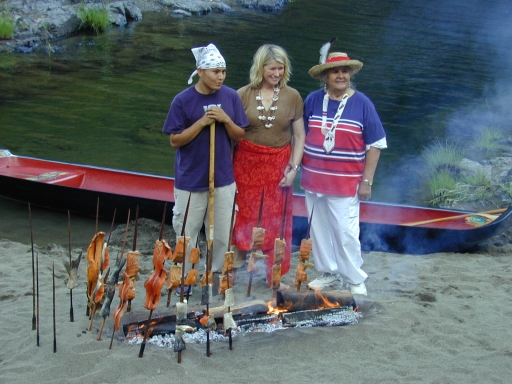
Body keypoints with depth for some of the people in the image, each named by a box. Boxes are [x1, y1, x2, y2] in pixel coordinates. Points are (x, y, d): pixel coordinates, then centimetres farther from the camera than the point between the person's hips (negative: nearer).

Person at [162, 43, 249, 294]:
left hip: (223, 180, 3)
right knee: (186, 237, 9)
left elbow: (239, 136, 3)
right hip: (190, 181, -2)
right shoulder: (183, 100, -10)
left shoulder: (231, 97, -2)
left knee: (221, 237, 12)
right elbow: (175, 140, -9)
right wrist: (202, 123, -20)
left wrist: (226, 119, -16)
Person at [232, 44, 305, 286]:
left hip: (278, 165, 1)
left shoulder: (292, 97, 1)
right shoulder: (243, 95, -3)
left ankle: (275, 275, 19)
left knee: (276, 221, 7)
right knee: (243, 216, 4)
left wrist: (294, 167, -4)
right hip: (247, 164, -1)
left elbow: (300, 136, 4)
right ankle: (236, 265, 20)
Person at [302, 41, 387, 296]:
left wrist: (367, 181, -7)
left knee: (345, 233, -4)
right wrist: (298, 165, 7)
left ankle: (355, 279, 12)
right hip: (314, 180, 4)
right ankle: (328, 272, 27)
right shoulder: (313, 100, 4)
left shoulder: (362, 104, -4)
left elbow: (375, 145, -3)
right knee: (319, 229, 11)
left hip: (346, 183, -3)